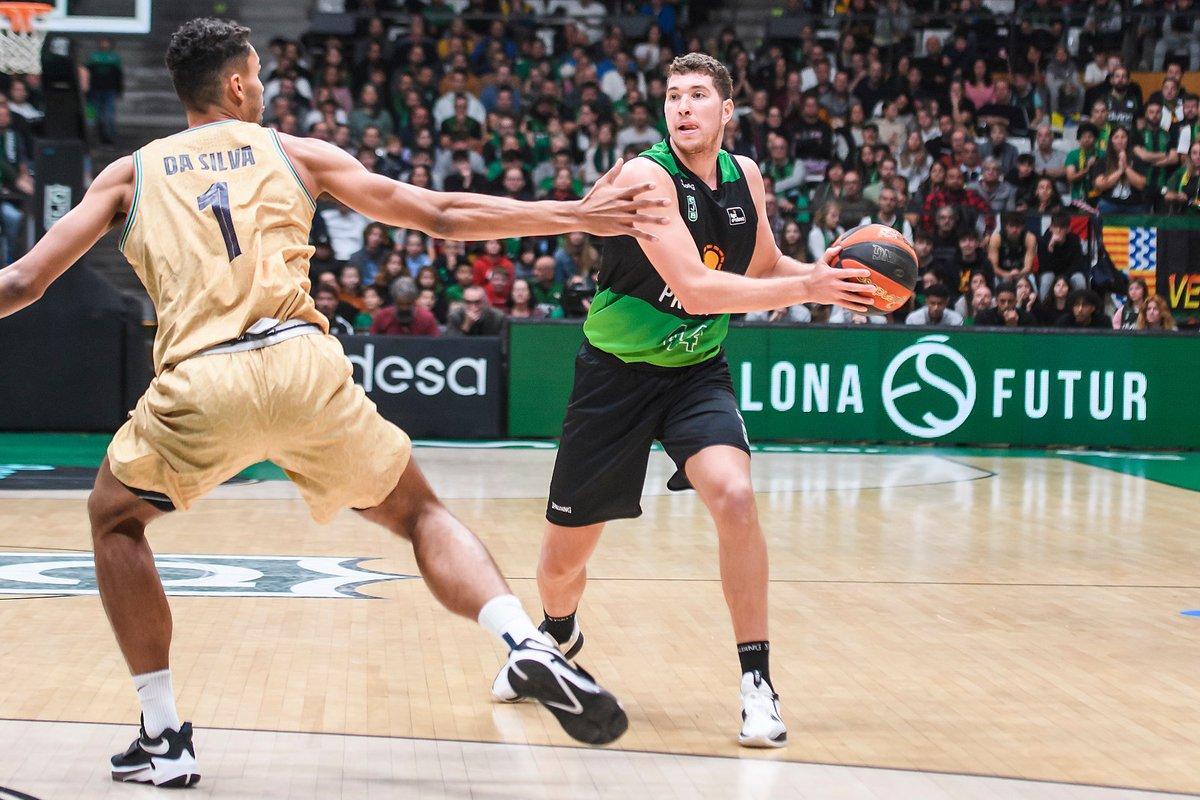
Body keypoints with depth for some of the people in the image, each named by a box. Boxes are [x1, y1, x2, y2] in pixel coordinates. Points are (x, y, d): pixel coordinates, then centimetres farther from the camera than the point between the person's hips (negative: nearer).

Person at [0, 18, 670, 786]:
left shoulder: (130, 173, 20)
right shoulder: (296, 153, 19)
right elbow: (443, 216, 18)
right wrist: (578, 215, 25)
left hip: (200, 381, 0)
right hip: (304, 363, 1)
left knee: (114, 519, 27)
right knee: (419, 512, 20)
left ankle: (165, 739, 20)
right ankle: (530, 646, -7)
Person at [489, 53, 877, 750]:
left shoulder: (745, 176, 0)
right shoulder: (646, 175, -20)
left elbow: (764, 265, 16)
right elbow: (695, 288, -29)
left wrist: (815, 269, -5)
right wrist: (808, 289, -31)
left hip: (697, 372, 3)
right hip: (617, 373, -3)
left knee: (734, 496, -27)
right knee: (565, 554, 8)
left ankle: (758, 680, -16)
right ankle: (558, 638, 45)